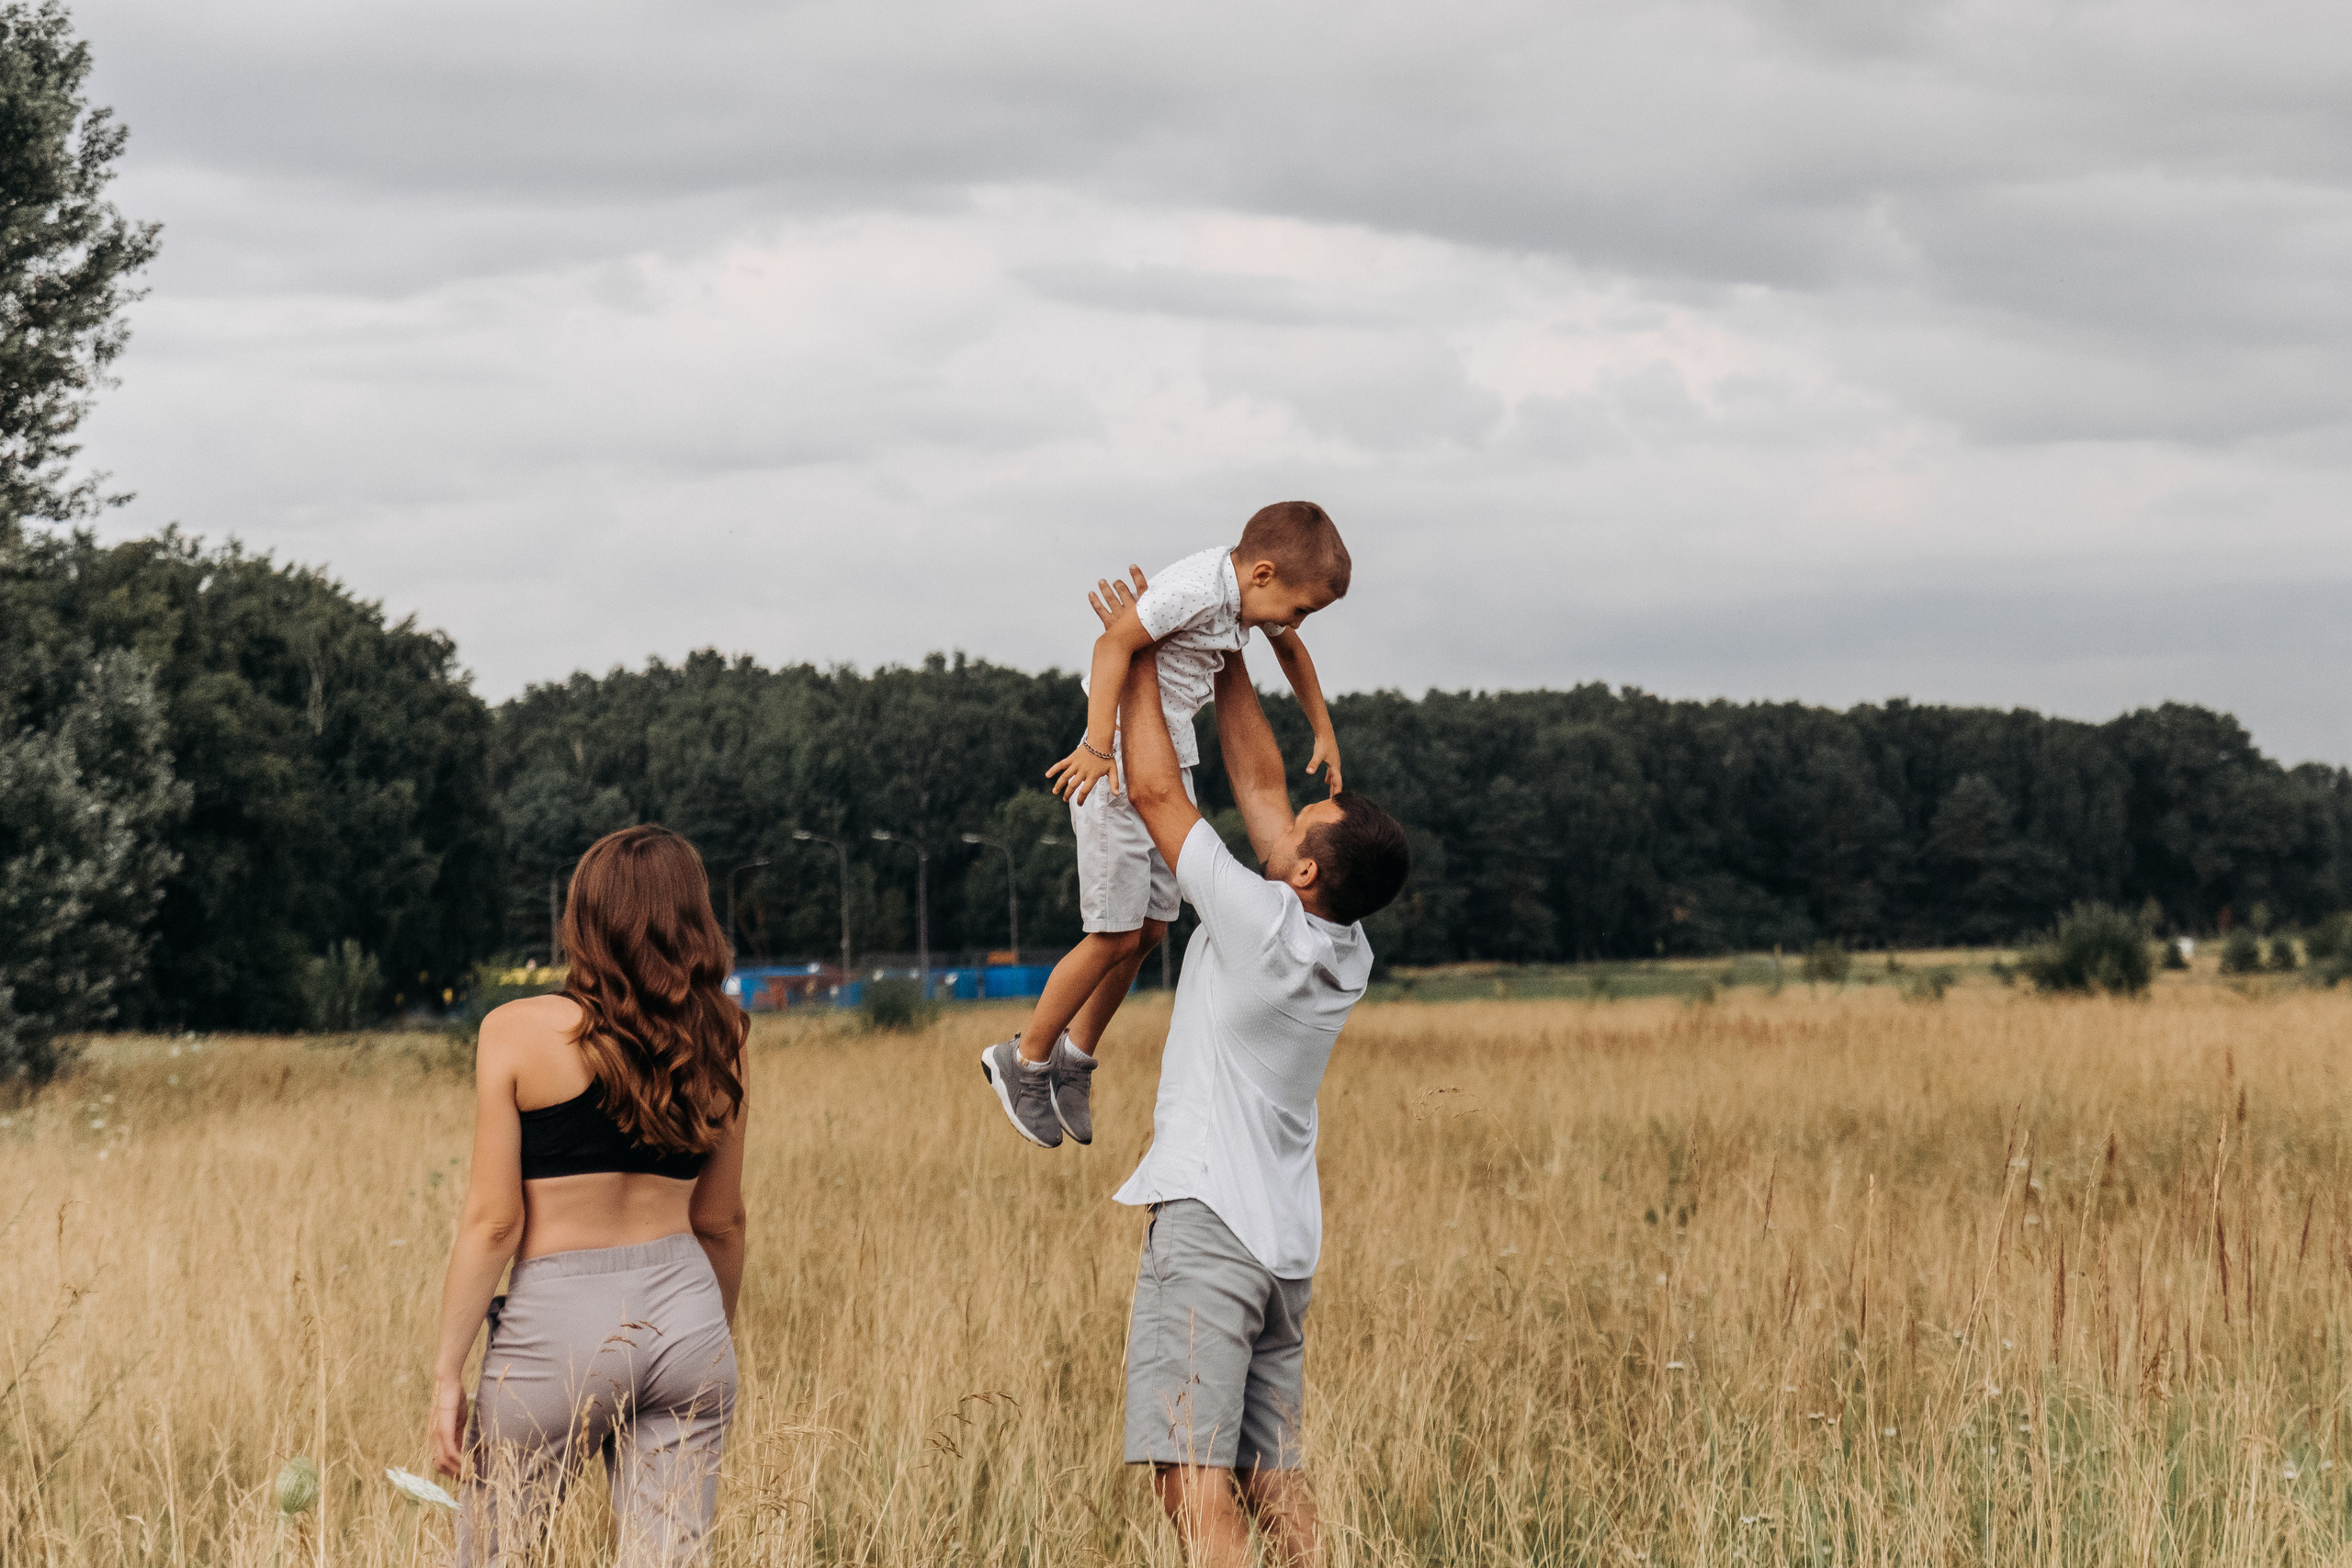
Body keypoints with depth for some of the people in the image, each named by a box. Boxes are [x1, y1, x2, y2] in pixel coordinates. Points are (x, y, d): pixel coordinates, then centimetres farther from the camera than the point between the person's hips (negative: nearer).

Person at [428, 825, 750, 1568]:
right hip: (685, 1312, 4)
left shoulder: (516, 1033, -8)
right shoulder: (714, 1044, 4)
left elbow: (493, 1221, -9)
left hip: (559, 1322, -4)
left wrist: (448, 1374, -3)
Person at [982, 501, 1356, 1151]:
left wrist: (1323, 732, 26)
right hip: (1119, 769, -9)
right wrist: (1099, 746, -38)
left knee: (1149, 929, 11)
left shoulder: (1250, 591, 5)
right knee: (1117, 935, -5)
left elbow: (1289, 649, 25)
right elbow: (1114, 643, -32)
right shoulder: (1196, 588, -25)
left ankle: (1075, 1055, 27)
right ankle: (1024, 1059, 12)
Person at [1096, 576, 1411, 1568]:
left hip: (1208, 1224, -8)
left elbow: (1156, 795, -4)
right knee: (1273, 1480, 10)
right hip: (1285, 1236, 9)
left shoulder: (1261, 922, -14)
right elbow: (1259, 786, 17)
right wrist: (1225, 660, 21)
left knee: (1192, 1475, -15)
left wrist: (1139, 658, 6)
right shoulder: (1349, 954, 7)